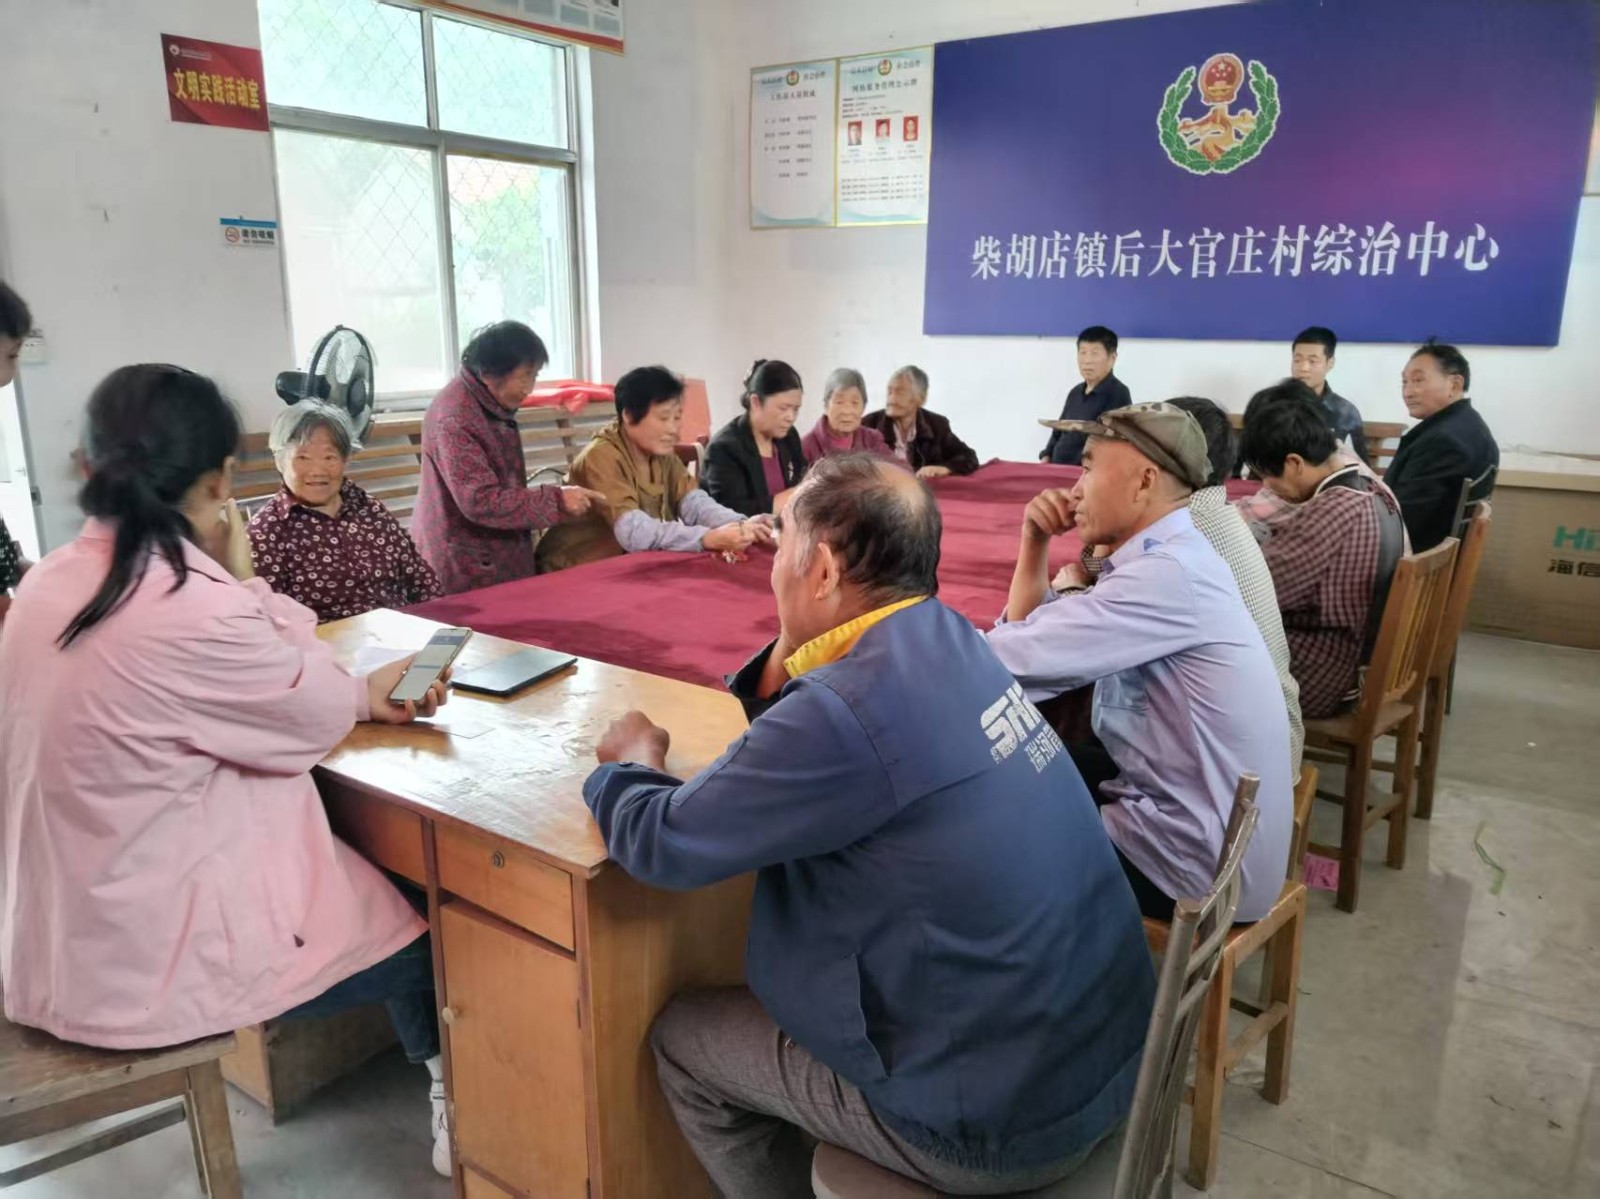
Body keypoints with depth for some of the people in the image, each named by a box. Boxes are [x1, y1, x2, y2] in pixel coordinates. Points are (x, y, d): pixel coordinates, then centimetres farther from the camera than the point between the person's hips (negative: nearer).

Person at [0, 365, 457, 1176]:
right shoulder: (192, 609, -30)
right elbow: (320, 713, -13)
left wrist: (362, 695, 4)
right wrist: (249, 583, -8)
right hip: (144, 956, -8)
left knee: (367, 885, 23)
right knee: (409, 936, 14)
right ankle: (451, 1099, 42)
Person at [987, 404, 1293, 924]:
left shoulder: (1169, 575, -25)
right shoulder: (1166, 557, 6)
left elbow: (1013, 656, -29)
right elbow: (1030, 635, 10)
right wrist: (1035, 542, -3)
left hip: (1197, 861, -8)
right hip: (1198, 816, 8)